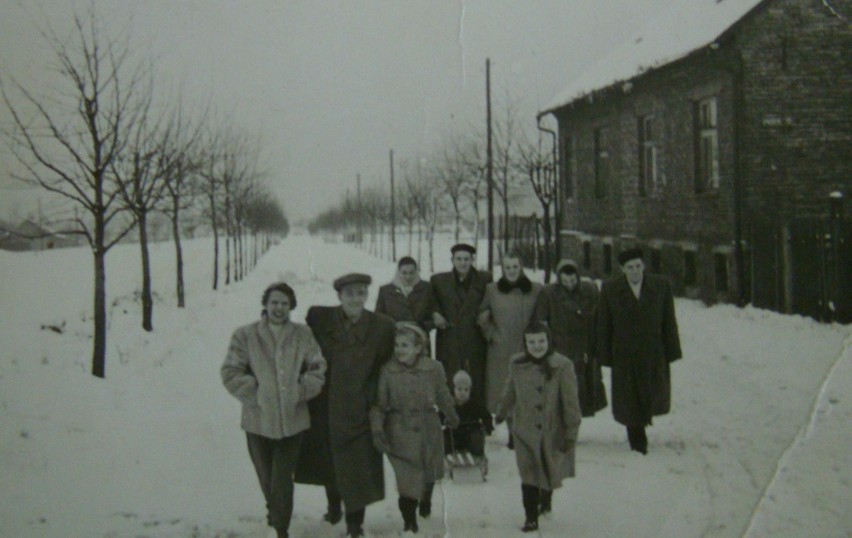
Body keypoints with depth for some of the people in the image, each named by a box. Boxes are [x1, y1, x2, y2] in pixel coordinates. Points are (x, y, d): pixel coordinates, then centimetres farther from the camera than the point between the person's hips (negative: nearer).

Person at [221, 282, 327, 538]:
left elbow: (318, 368, 4)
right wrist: (255, 392, -12)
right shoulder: (245, 335, -3)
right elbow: (230, 373, -4)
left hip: (293, 419, 0)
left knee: (282, 481, -3)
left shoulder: (303, 335, 2)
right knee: (267, 478, 16)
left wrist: (301, 390, -9)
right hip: (259, 421, 0)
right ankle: (277, 515, 44)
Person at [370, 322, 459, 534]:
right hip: (400, 433, -2)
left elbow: (443, 397, 7)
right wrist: (377, 429, -18)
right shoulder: (387, 371, -14)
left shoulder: (434, 368, -10)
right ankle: (409, 521, 14)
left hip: (428, 431, 2)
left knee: (429, 473, 22)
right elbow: (379, 404, -7)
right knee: (407, 477, -7)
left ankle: (425, 501, 55)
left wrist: (451, 417, 21)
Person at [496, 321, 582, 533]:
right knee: (529, 476, -5)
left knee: (551, 473, 19)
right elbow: (510, 392, 13)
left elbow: (571, 402, -14)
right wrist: (502, 412, 26)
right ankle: (531, 518, 9)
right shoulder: (517, 364, -6)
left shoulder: (562, 366, -17)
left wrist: (571, 433, -14)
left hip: (553, 432, -1)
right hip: (525, 431, 1)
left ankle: (546, 497, 50)